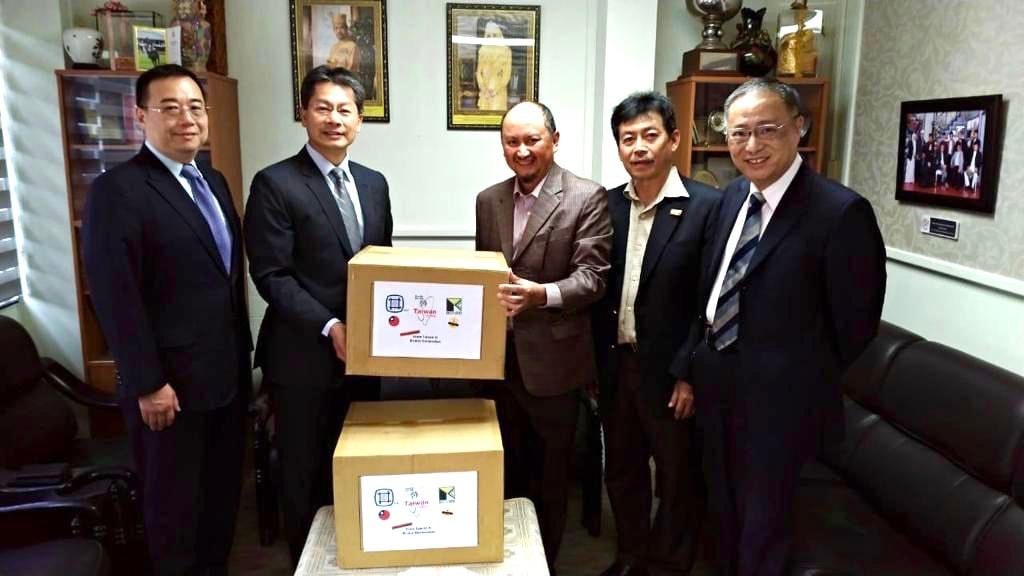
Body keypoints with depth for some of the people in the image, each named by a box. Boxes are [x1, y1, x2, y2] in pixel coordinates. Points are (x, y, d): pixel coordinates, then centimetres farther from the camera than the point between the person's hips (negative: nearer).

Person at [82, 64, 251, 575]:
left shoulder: (213, 182, 10)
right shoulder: (116, 191, -14)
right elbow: (115, 298, -18)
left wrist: (243, 353, 13)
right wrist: (148, 384, -17)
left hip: (228, 374, 7)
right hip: (171, 383, -7)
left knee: (223, 491, 19)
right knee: (174, 502, 12)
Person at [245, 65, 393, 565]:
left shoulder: (374, 183, 10)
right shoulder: (275, 183, -8)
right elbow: (272, 276, -13)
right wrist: (329, 327, -21)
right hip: (304, 356, -5)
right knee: (306, 477, 10)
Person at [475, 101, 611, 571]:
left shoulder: (587, 197, -8)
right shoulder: (488, 200, 9)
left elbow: (592, 276, -15)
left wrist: (541, 294, -31)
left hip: (551, 359, -4)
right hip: (496, 357, 5)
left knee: (549, 473, 12)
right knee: (502, 467, 18)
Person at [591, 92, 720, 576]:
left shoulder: (707, 206, -13)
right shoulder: (608, 204, 2)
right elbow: (600, 289, 7)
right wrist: (595, 360, 6)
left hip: (670, 371, -5)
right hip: (616, 364, 5)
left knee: (677, 478, 13)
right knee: (621, 471, 20)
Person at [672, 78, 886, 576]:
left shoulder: (841, 211, -20)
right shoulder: (733, 196, 2)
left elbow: (856, 321, -13)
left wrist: (807, 378, -1)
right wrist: (691, 366, 6)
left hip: (777, 396, -6)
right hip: (717, 383, 7)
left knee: (762, 521, 13)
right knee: (724, 511, 24)